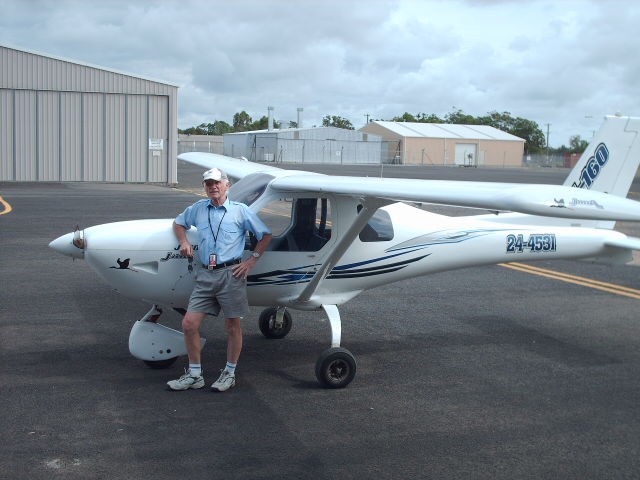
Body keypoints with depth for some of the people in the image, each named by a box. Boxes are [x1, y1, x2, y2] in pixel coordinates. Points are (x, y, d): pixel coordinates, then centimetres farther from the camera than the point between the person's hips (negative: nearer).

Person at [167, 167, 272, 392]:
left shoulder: (240, 210, 1)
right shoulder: (198, 208, 11)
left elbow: (265, 235, 6)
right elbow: (179, 223, 28)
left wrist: (252, 260, -1)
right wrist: (184, 242, 10)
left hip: (230, 274, -3)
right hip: (205, 274, 4)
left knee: (233, 326, 5)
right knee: (189, 324, -2)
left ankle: (229, 373, 22)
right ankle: (194, 375, 12)